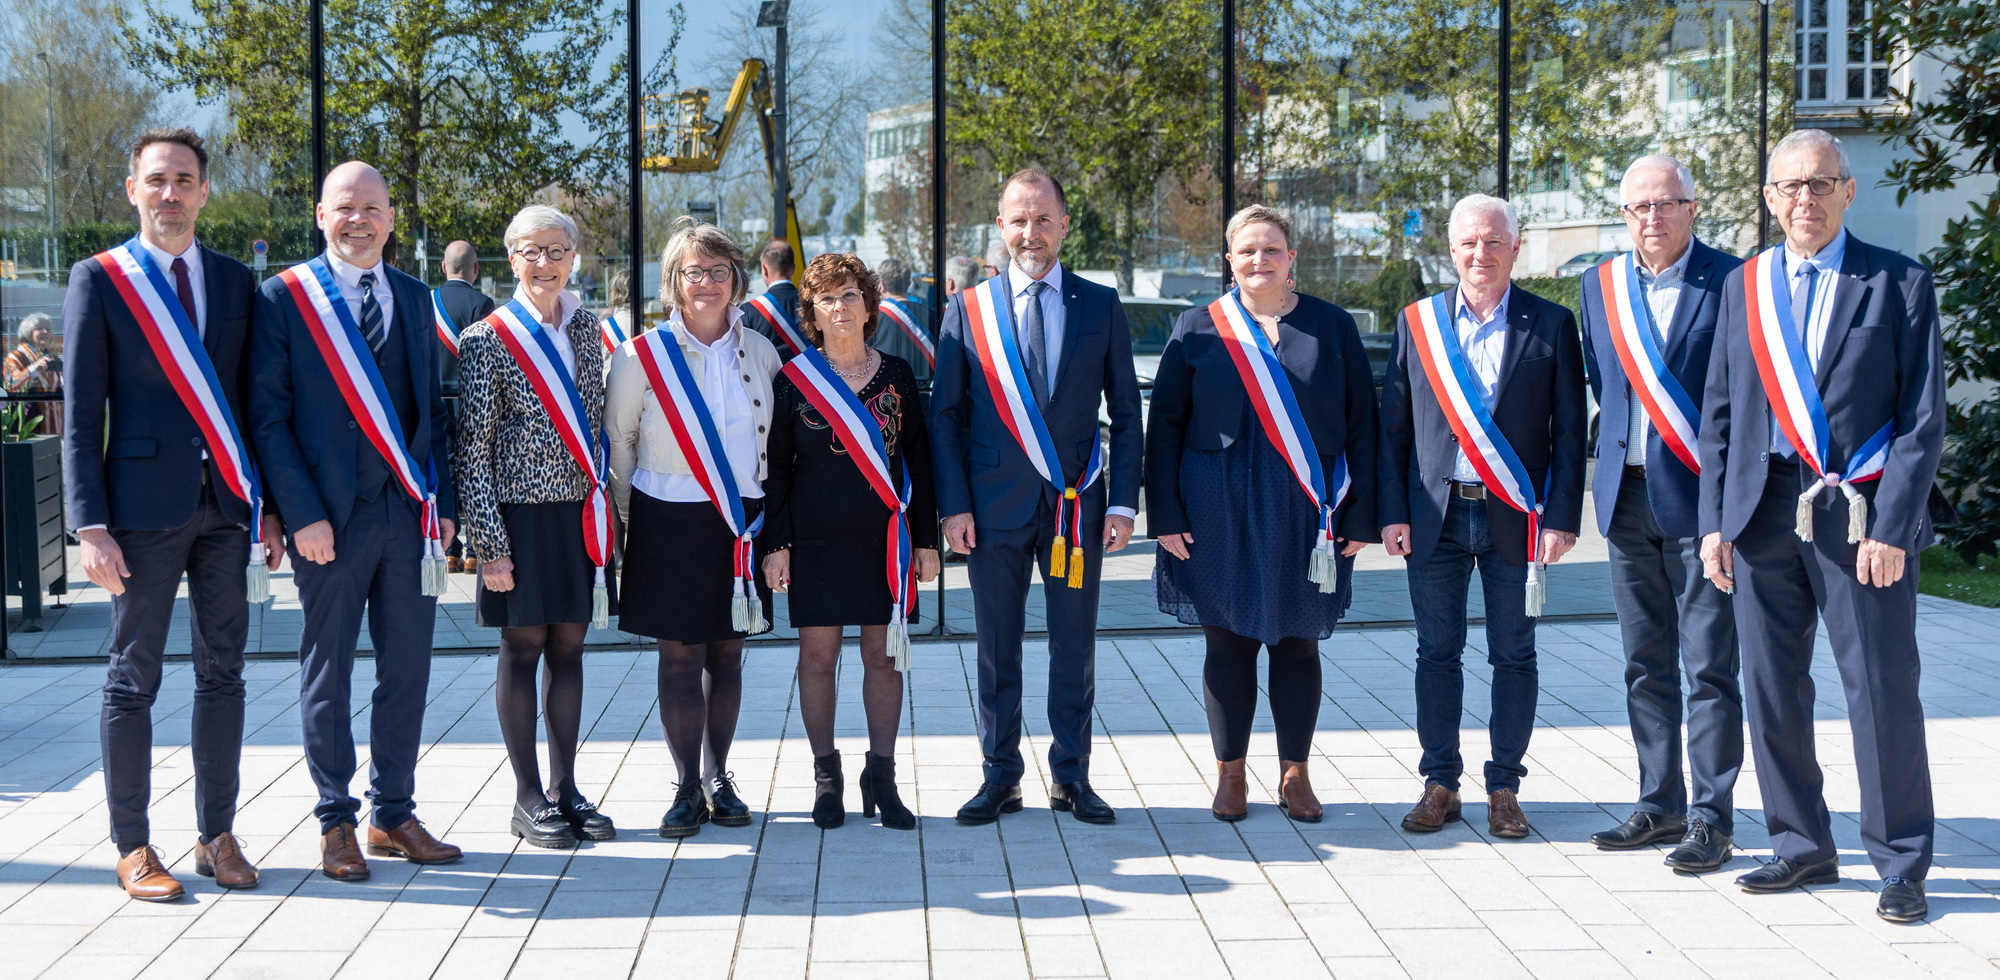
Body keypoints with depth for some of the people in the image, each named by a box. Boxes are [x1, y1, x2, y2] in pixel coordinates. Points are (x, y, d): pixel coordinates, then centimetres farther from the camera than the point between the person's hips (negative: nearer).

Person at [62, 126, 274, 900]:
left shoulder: (236, 282, 11)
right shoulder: (98, 280, 0)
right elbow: (80, 414, -3)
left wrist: (267, 504, 7)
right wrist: (90, 524, -10)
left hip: (227, 505, 4)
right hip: (143, 505, -3)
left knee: (222, 671, 8)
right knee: (133, 678, 2)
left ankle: (217, 836, 17)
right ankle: (133, 846, 11)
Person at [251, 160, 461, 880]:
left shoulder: (414, 299, 11)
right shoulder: (285, 297, -2)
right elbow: (268, 415, -5)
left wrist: (443, 502, 5)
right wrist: (302, 514, -12)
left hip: (409, 511, 4)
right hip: (331, 517, -4)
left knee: (407, 668, 8)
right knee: (328, 673, 5)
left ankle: (394, 815, 20)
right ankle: (337, 823, 16)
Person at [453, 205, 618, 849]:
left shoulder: (586, 330, 9)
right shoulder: (489, 339, -6)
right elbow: (471, 450, -7)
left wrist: (604, 508, 10)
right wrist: (488, 543, -12)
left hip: (581, 513, 5)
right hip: (521, 516, -4)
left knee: (568, 648, 10)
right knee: (523, 649, 3)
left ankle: (565, 788, 19)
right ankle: (528, 797, 12)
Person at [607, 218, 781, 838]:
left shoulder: (760, 351, 6)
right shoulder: (642, 356, -4)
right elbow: (617, 442, 2)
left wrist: (768, 516, 11)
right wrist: (631, 523, 2)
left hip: (742, 524, 3)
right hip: (671, 524, -3)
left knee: (727, 653, 9)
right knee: (680, 656, 1)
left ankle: (718, 779, 20)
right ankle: (687, 787, 11)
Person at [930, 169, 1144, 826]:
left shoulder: (1101, 306, 4)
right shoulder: (967, 309, 3)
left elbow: (1125, 413, 6)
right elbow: (945, 415, 4)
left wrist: (1123, 501, -3)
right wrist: (953, 503, -5)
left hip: (1078, 502, 0)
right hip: (996, 502, 0)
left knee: (1075, 647, 7)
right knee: (997, 649, 7)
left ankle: (1071, 777, 19)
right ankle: (1001, 777, 18)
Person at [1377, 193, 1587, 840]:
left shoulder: (1552, 325, 2)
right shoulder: (1417, 322, 6)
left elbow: (1568, 431, 1)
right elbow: (1392, 427, 6)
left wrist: (1562, 517, -6)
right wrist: (1393, 513, 0)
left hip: (1515, 518, -1)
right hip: (1436, 515, 1)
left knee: (1514, 657, 5)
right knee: (1438, 653, 7)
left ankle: (1504, 787, 16)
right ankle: (1440, 783, 17)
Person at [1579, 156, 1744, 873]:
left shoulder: (1730, 282, -5)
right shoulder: (1601, 284, 10)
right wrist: (1620, 454, 11)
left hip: (1700, 494, -5)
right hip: (1627, 496, 5)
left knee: (1710, 668, -2)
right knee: (1646, 666, 12)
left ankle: (1712, 818, 5)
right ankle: (1660, 805, 22)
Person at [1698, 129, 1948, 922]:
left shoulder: (1899, 284, 0)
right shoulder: (1743, 286, 11)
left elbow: (1923, 417, -3)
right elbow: (1719, 413, 12)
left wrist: (1891, 527, -11)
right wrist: (1715, 520, 5)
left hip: (1862, 517, -4)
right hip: (1765, 512, 4)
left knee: (1883, 692, -1)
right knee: (1771, 687, 8)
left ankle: (1901, 865, 11)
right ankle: (1802, 846, 22)